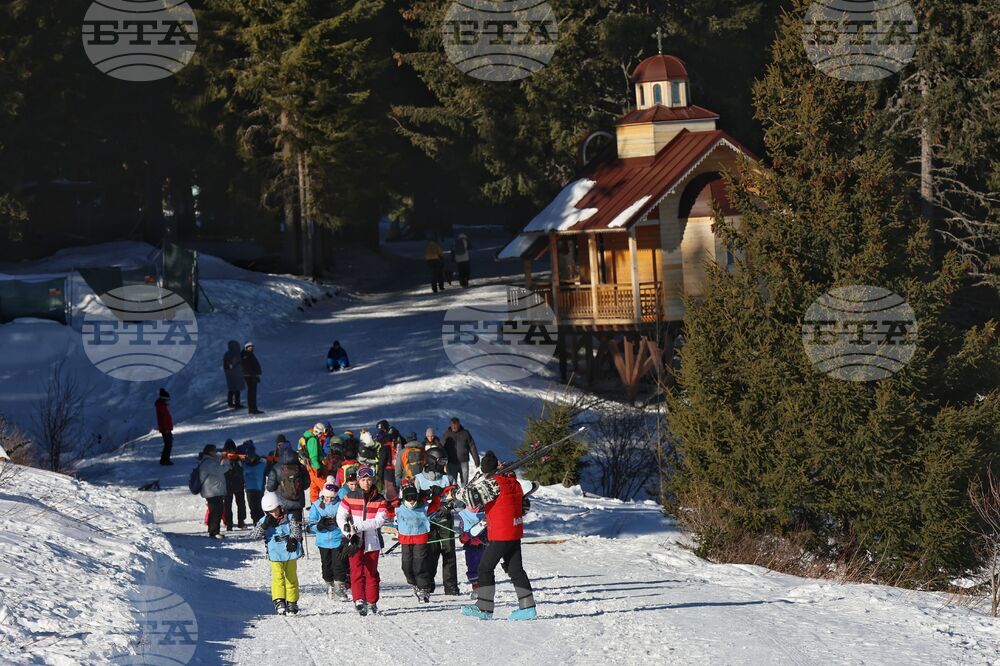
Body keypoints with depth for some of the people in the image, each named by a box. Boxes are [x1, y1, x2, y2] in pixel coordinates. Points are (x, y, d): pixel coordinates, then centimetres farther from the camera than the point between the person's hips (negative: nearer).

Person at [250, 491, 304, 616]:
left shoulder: (289, 518, 1)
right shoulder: (264, 522, 2)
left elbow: (296, 530, -6)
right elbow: (253, 536, -5)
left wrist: (293, 539, -24)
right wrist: (264, 526, -17)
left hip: (290, 554, 1)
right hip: (275, 555, -1)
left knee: (291, 578, 7)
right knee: (278, 577, -16)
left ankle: (292, 602, 16)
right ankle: (279, 601, -20)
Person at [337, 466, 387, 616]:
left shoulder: (379, 500, -1)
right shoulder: (350, 497, 0)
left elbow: (380, 520, -11)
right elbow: (340, 516, -4)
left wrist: (359, 526, -21)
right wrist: (347, 530, -22)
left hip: (372, 541, 1)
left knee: (371, 572, 8)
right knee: (357, 571, -14)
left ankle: (371, 603, 17)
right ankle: (359, 600, -23)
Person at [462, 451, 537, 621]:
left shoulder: (493, 483, -15)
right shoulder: (514, 482, 8)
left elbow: (472, 501, -17)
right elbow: (523, 505, 16)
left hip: (500, 536, -8)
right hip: (516, 532, 8)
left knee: (485, 568, 2)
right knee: (515, 569, 11)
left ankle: (484, 608, 2)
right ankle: (527, 607, 6)